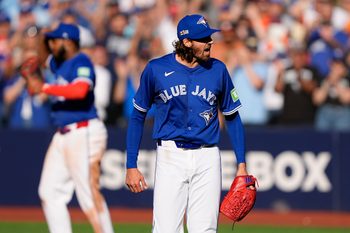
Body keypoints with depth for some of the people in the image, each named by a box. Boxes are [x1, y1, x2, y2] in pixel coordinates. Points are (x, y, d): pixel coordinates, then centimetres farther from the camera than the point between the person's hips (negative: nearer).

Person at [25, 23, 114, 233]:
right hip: (63, 135, 10)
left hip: (84, 134, -10)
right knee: (50, 192, 7)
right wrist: (45, 36, 17)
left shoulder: (81, 62, -11)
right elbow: (43, 56, 38)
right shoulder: (60, 63, 17)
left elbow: (80, 90, -30)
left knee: (89, 193, -13)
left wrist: (44, 88, -26)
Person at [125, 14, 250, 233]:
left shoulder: (217, 69, 4)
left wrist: (241, 164, 6)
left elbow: (232, 117, 13)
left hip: (207, 159, 2)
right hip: (170, 157, -2)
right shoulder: (156, 69, -1)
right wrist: (131, 166, 2)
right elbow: (138, 116, 7)